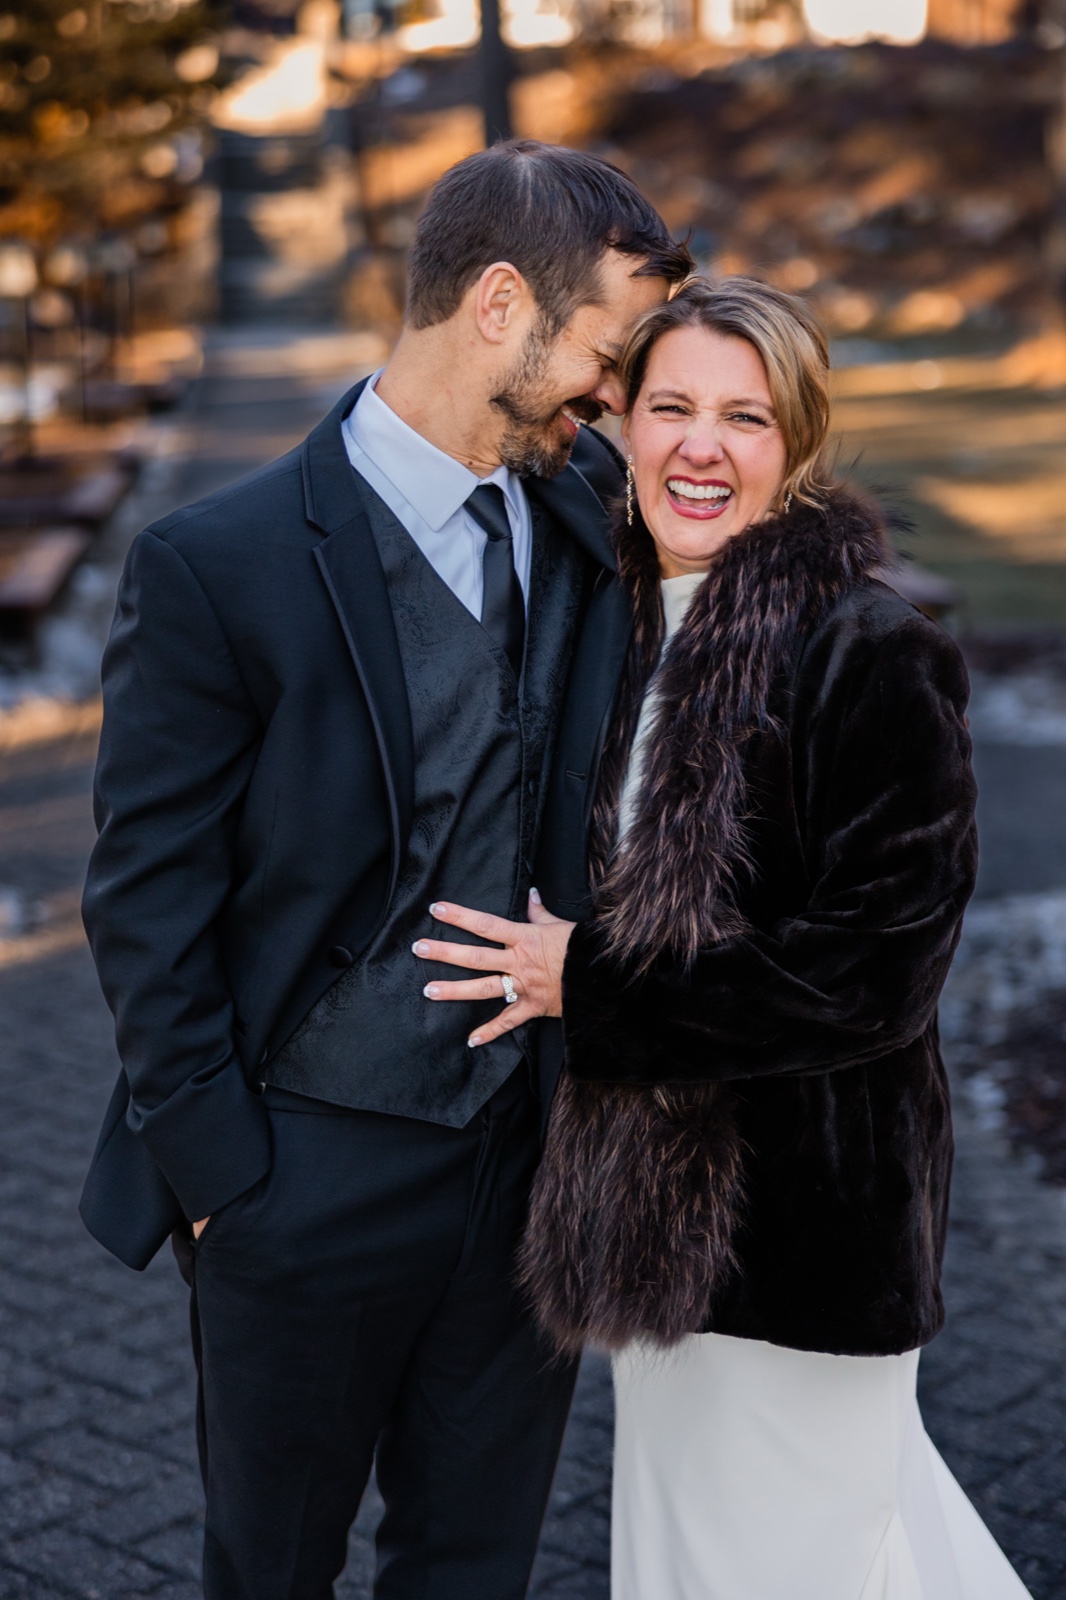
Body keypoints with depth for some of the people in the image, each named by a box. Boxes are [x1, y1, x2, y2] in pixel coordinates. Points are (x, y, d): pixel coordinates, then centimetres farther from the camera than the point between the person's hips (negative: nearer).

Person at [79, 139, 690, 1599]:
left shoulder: (583, 516, -1)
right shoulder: (218, 565, -17)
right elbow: (146, 903, -12)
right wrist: (220, 1175, -9)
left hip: (528, 1157, 5)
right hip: (310, 1184, -4)